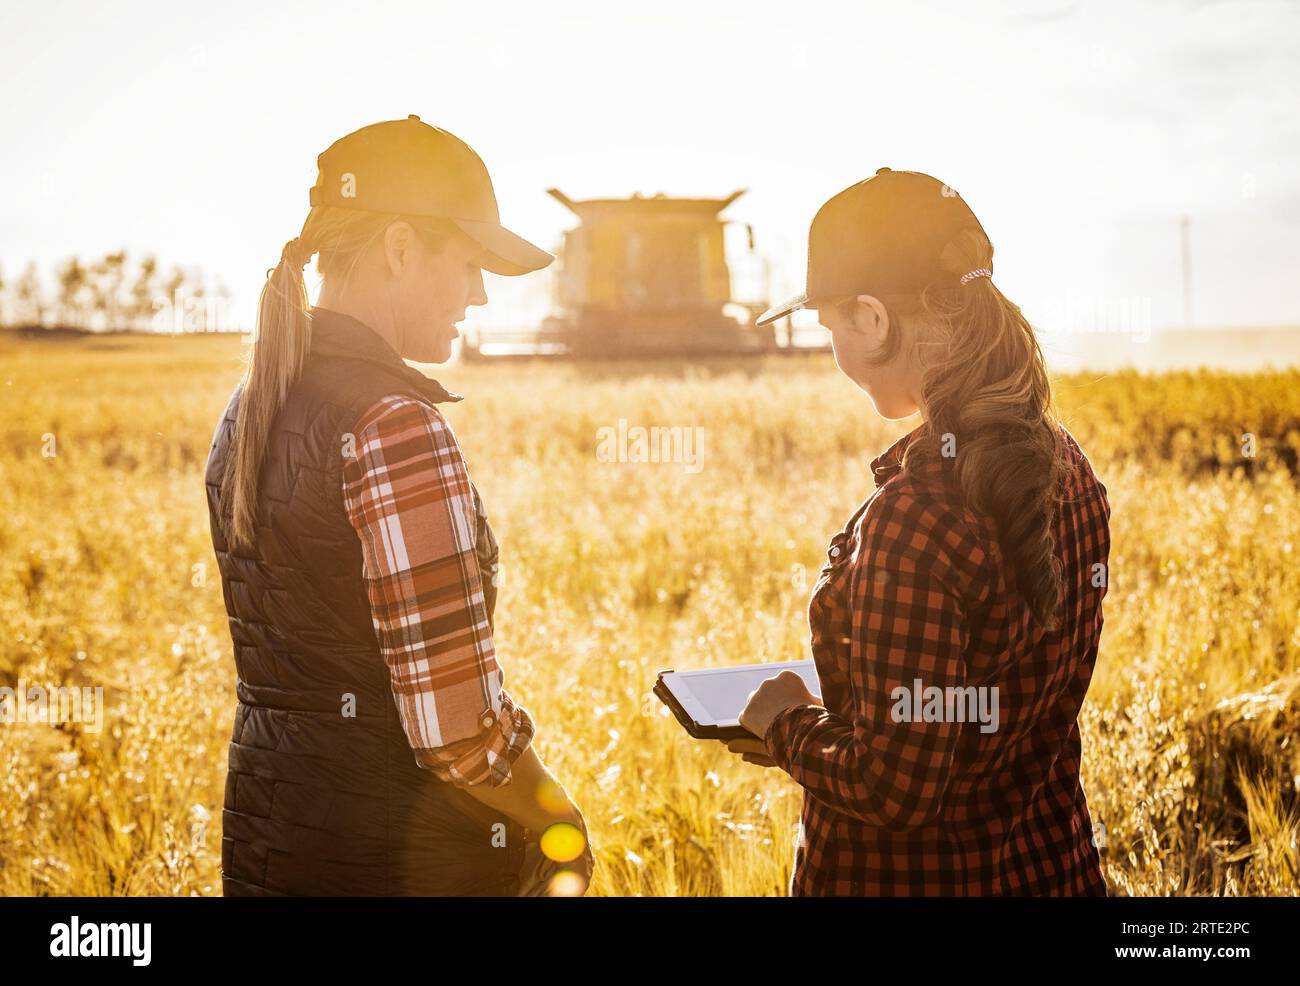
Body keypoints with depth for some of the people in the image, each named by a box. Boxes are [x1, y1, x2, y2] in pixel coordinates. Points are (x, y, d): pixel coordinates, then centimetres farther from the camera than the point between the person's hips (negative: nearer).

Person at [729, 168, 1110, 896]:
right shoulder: (1064, 464, -3)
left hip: (913, 875, -7)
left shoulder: (916, 516, -27)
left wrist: (787, 726, -7)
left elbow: (894, 789, -24)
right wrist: (825, 713, 12)